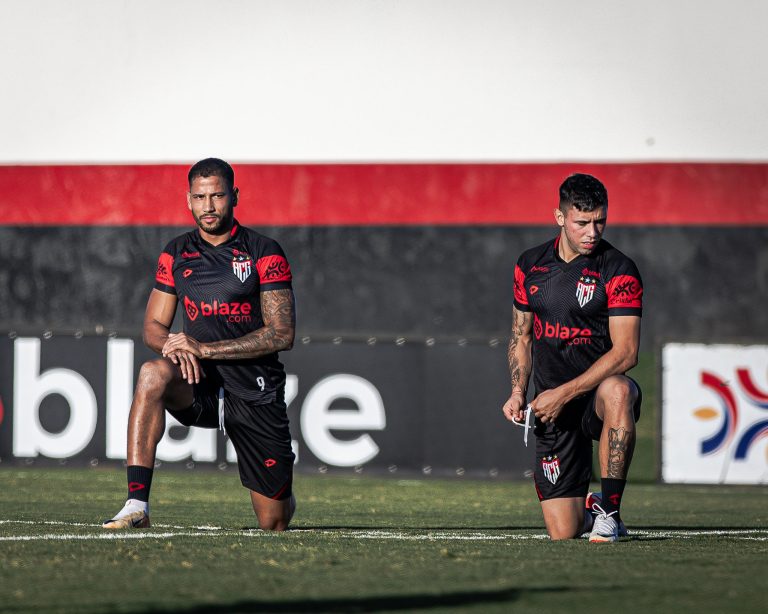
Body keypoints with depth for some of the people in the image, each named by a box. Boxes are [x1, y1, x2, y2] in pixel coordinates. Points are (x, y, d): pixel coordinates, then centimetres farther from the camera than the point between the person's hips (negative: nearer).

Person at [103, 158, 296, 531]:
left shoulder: (264, 253, -6)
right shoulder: (176, 255, 7)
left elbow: (282, 334, -12)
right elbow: (153, 327, 9)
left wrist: (205, 349, -19)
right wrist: (175, 347, -17)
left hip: (257, 396, -2)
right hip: (202, 388, 2)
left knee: (273, 525, 0)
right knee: (153, 374, -34)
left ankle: (283, 494, 42)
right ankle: (136, 505, -37)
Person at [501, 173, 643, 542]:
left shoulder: (619, 271, -9)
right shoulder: (530, 266, 6)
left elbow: (625, 352, -16)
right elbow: (521, 335, 18)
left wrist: (564, 393, -21)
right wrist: (518, 391, 2)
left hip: (597, 392, -3)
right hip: (551, 406, 3)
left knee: (616, 391, -43)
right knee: (563, 533, -6)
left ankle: (609, 512, -31)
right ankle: (585, 505, 34)